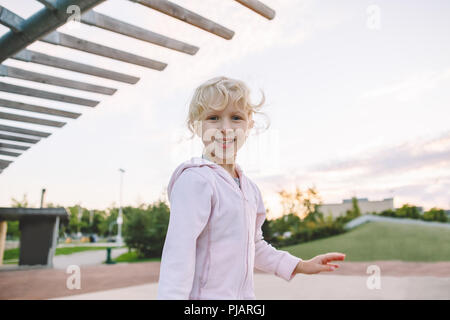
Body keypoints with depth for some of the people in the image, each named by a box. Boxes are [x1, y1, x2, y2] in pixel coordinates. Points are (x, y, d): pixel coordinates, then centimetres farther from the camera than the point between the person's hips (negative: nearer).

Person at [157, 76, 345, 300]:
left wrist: (301, 266, 21)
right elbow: (178, 254, -23)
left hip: (244, 294, 7)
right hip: (204, 294, -7)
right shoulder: (196, 180, -17)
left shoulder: (250, 189, 8)